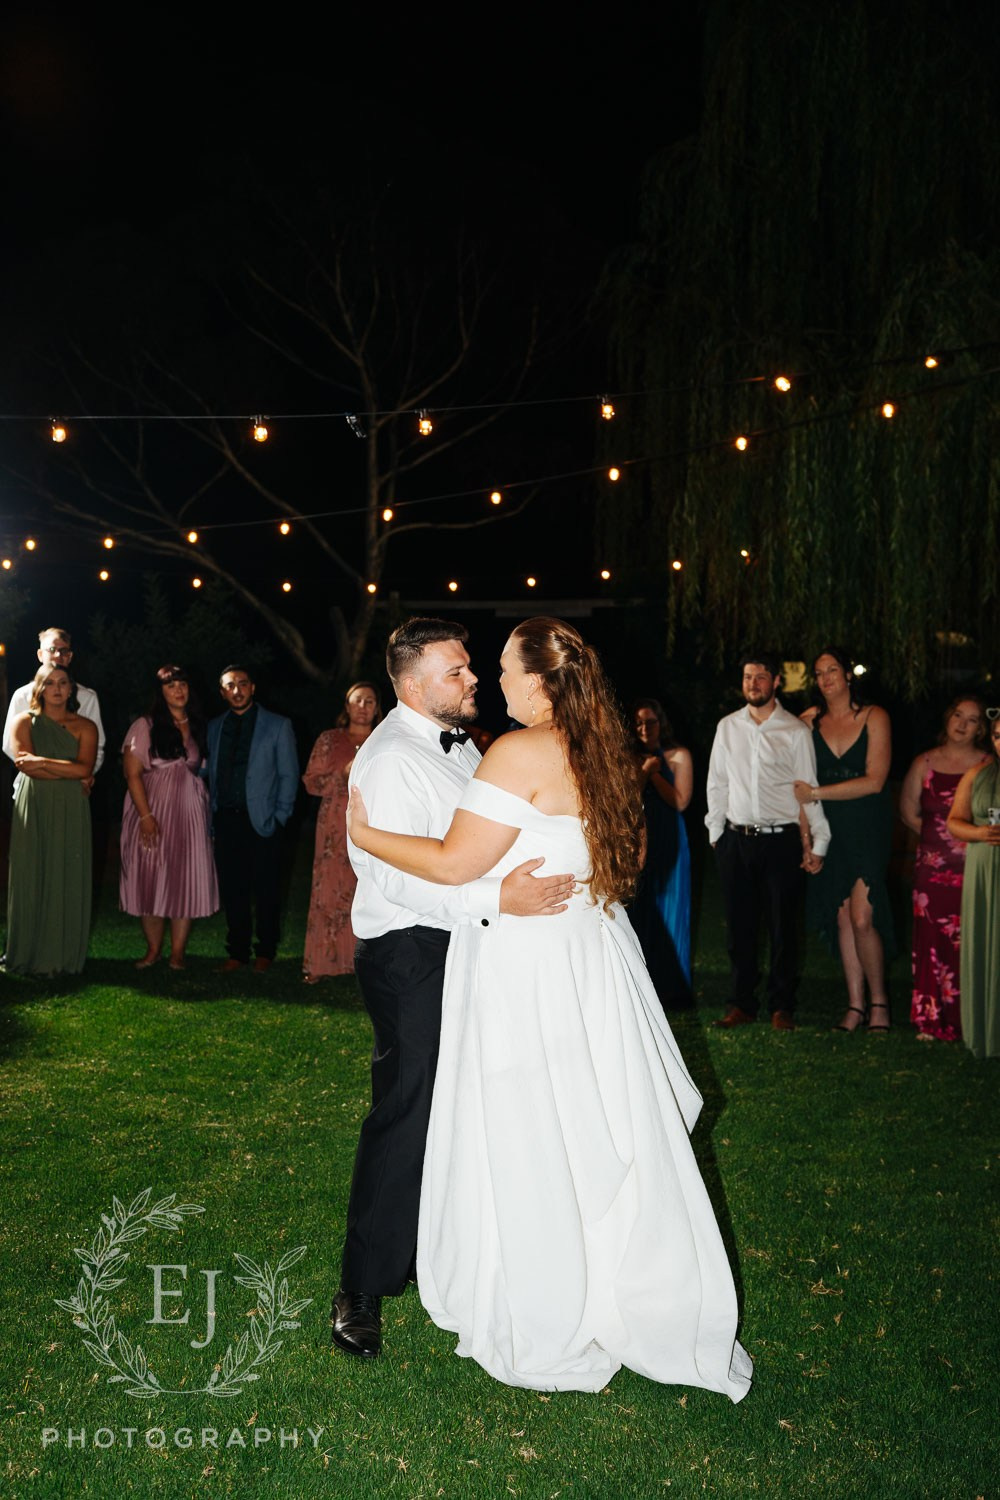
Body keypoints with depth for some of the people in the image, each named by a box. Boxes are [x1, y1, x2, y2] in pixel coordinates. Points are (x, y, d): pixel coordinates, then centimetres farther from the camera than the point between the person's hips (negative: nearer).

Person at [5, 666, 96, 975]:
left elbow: (85, 768, -8)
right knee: (31, 878, 1)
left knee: (68, 879, 0)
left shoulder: (84, 727, 7)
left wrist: (43, 761, -13)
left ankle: (64, 957, 6)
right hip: (32, 808, 0)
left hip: (70, 811, 0)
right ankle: (27, 956, 8)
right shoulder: (24, 722, 7)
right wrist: (70, 773, -11)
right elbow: (26, 765, -8)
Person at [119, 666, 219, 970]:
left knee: (186, 879, 0)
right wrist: (146, 816, -14)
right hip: (153, 810, -2)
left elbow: (202, 770, 10)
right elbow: (132, 773, -6)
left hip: (190, 811, 2)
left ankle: (177, 953, 6)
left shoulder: (198, 727, 9)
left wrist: (206, 815, 0)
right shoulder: (145, 726, -1)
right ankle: (153, 950, 12)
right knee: (150, 877, 1)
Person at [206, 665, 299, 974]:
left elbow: (289, 774, 3)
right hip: (226, 819, 3)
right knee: (232, 890, 5)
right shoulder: (214, 727, 14)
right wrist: (214, 813, 6)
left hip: (262, 820, -3)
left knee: (266, 891, 0)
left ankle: (265, 952, 12)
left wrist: (280, 815, -4)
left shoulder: (277, 725, 4)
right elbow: (211, 773, 15)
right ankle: (237, 952, 14)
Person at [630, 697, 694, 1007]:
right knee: (639, 910, 4)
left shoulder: (678, 756, 1)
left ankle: (672, 988, 8)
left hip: (668, 841, -3)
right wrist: (643, 771, -9)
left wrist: (653, 773, -11)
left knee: (667, 911, 1)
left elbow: (680, 801, -8)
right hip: (638, 841, 3)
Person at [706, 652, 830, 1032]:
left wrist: (818, 843, -3)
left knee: (783, 926, 4)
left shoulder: (795, 732, -2)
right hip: (736, 840, 3)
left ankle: (782, 1007, 16)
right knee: (739, 926, 8)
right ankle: (742, 1004, 19)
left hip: (782, 840, -3)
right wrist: (715, 833, 10)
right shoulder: (727, 727, 8)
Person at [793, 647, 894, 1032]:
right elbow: (802, 783, 10)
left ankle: (879, 1000, 7)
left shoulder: (874, 717, -4)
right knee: (841, 918, 4)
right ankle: (856, 1004, 13)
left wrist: (816, 793, -13)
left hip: (868, 828, -3)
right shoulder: (810, 722, 6)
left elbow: (874, 781, -12)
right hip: (831, 830, 4)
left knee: (862, 919, -11)